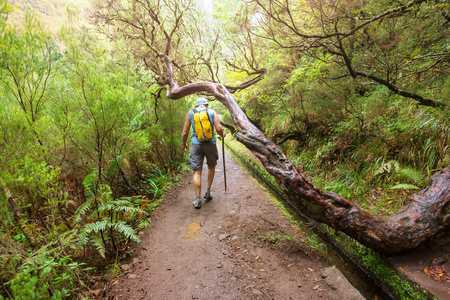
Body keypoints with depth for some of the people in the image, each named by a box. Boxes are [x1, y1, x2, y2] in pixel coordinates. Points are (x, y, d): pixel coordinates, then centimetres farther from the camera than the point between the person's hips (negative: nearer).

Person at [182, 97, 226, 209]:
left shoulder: (190, 113, 7)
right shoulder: (212, 112, 4)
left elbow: (185, 133, 3)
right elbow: (219, 128, -8)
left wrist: (184, 144, 20)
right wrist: (222, 134, 15)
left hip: (196, 144, 0)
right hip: (210, 144, 0)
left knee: (197, 172, 3)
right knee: (211, 167, 24)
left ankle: (198, 200, 1)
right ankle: (208, 192, 23)